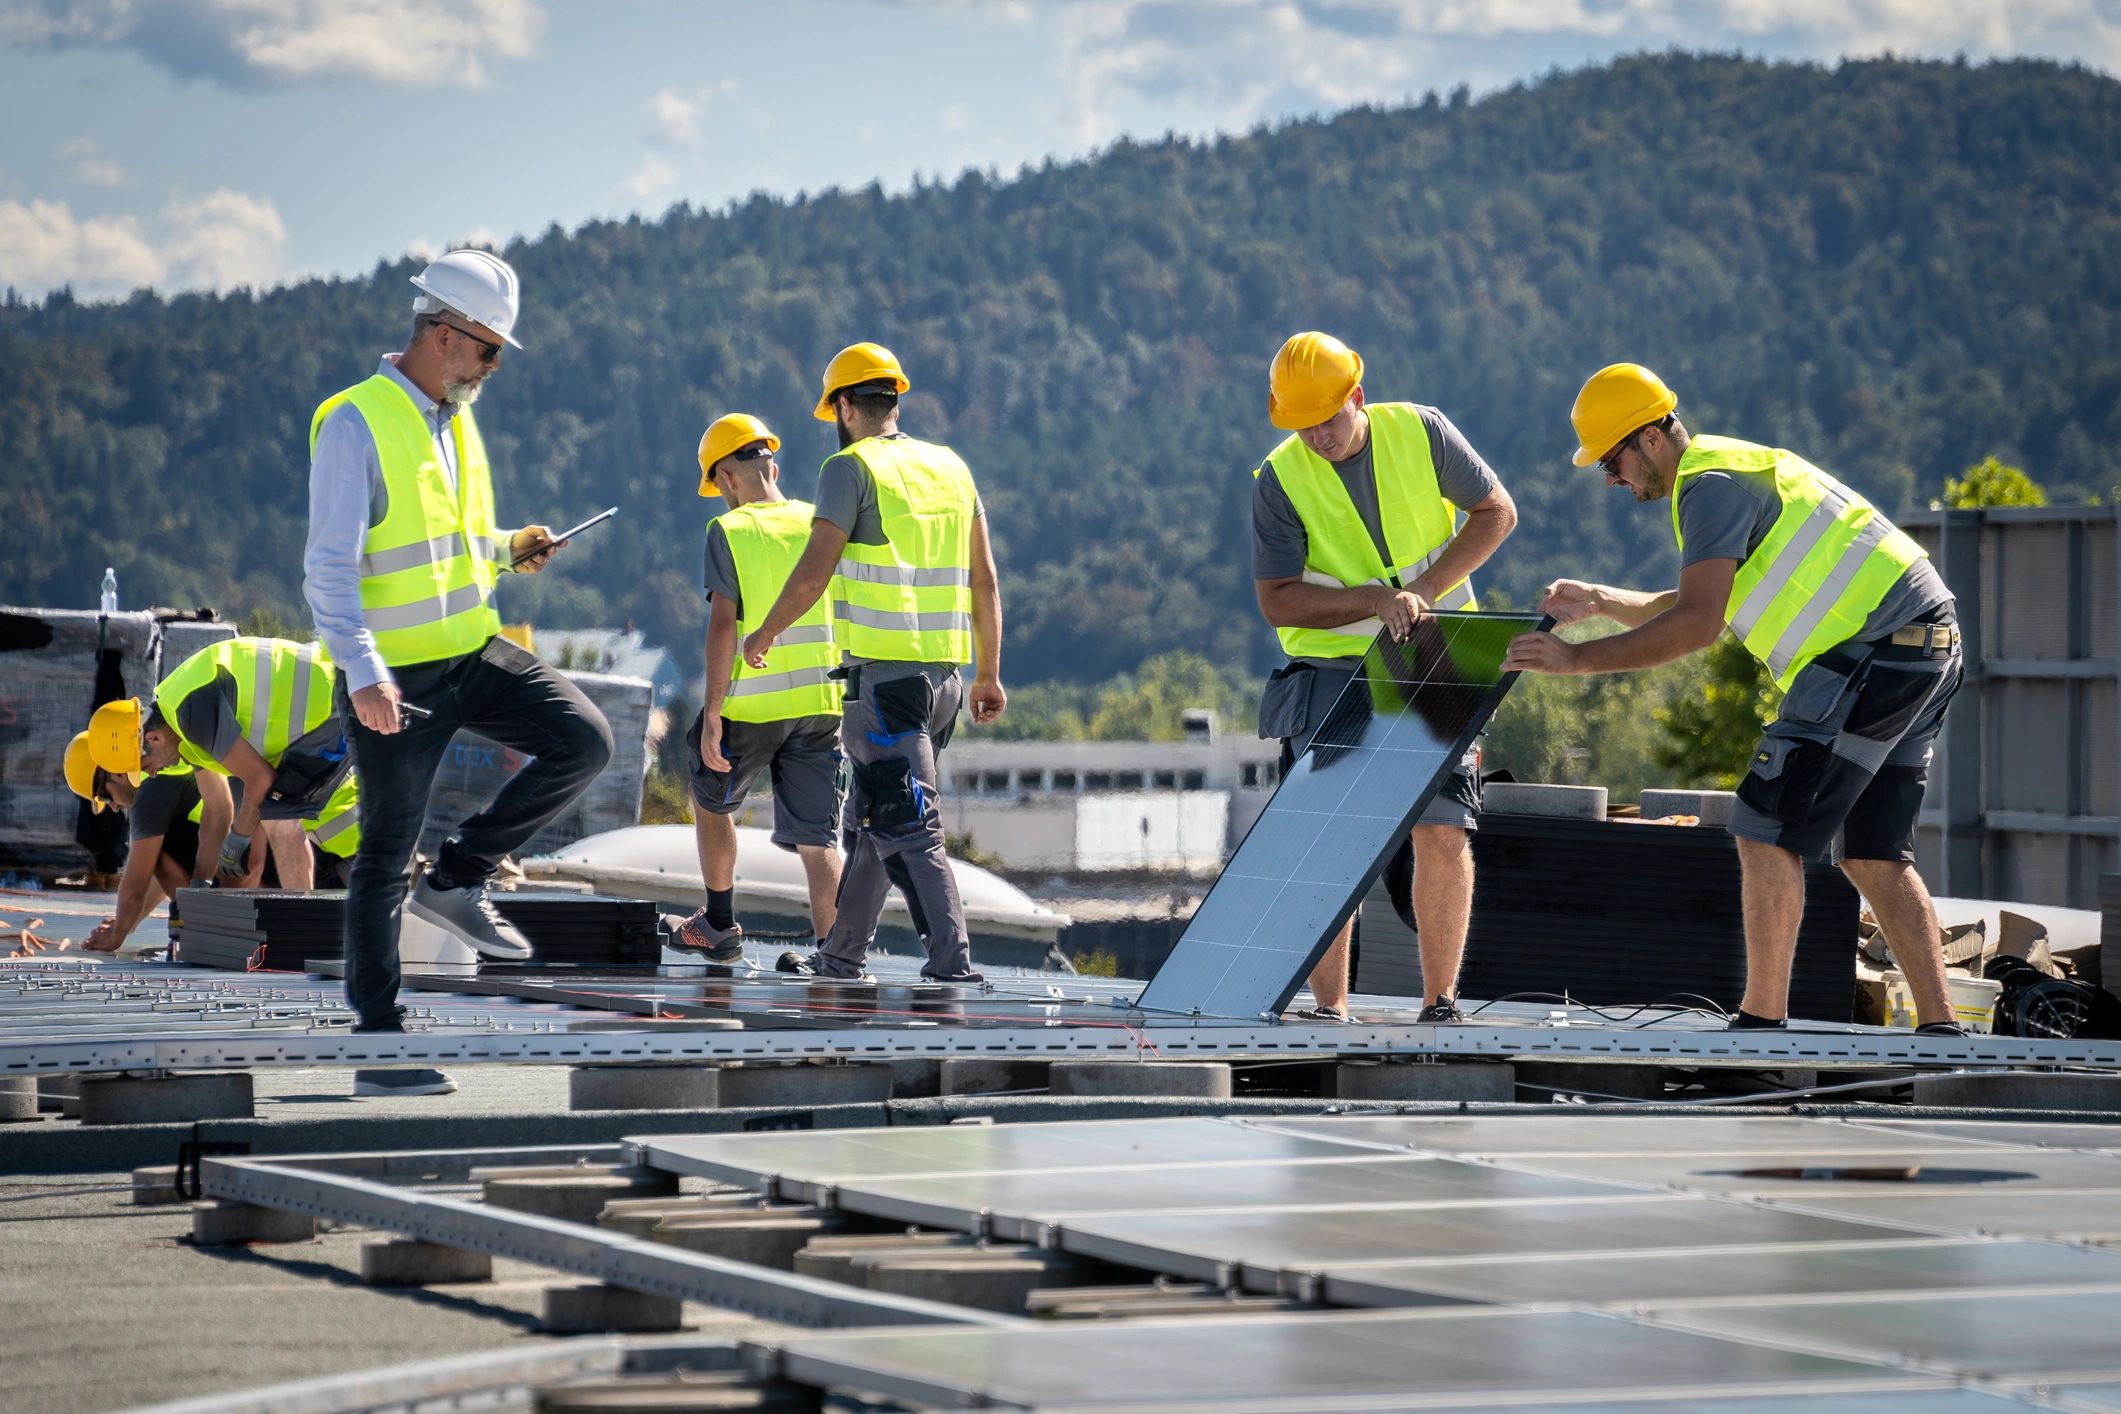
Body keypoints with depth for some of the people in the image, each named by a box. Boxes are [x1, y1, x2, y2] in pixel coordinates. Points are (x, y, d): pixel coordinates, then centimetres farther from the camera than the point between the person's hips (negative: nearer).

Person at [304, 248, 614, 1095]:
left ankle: (457, 880, 3)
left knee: (583, 740, -10)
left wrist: (508, 550, 9)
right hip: (393, 674, -7)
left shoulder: (455, 420, 12)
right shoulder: (357, 424, -14)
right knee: (386, 851, 0)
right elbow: (329, 566, -20)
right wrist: (362, 672, -30)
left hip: (472, 651, 7)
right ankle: (376, 1035, 9)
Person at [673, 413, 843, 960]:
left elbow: (723, 626, -14)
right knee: (816, 837, 2)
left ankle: (720, 927, 31)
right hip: (820, 701, 3)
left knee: (711, 803, 22)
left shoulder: (729, 531, -7)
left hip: (750, 702, -3)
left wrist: (712, 714, -12)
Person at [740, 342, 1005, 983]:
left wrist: (764, 635, 4)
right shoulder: (950, 466, 14)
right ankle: (839, 955, 26)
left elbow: (814, 574, -12)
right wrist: (989, 675, 18)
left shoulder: (852, 468, -6)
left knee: (907, 825, -9)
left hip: (883, 673, -7)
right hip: (943, 674, 7)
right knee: (869, 816, 18)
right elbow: (984, 580, 14)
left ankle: (952, 958, -18)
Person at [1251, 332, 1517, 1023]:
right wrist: (1377, 601, -24)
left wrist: (1426, 589, -11)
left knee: (1444, 832, -6)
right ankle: (1329, 1006, -2)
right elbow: (1278, 601, -12)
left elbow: (1497, 512, 1)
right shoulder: (1279, 480, -10)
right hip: (1332, 673, -1)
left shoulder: (1421, 433, -6)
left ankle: (1440, 1001, 1)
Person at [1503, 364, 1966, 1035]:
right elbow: (1696, 610, 27)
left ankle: (1762, 1019, -7)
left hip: (1874, 648, -10)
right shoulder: (1729, 468, 21)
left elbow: (1696, 625, -22)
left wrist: (1577, 658, -20)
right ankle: (1940, 1029, 8)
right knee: (1876, 859, 11)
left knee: (1768, 835, -8)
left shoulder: (1711, 485, -11)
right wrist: (1601, 601, 15)